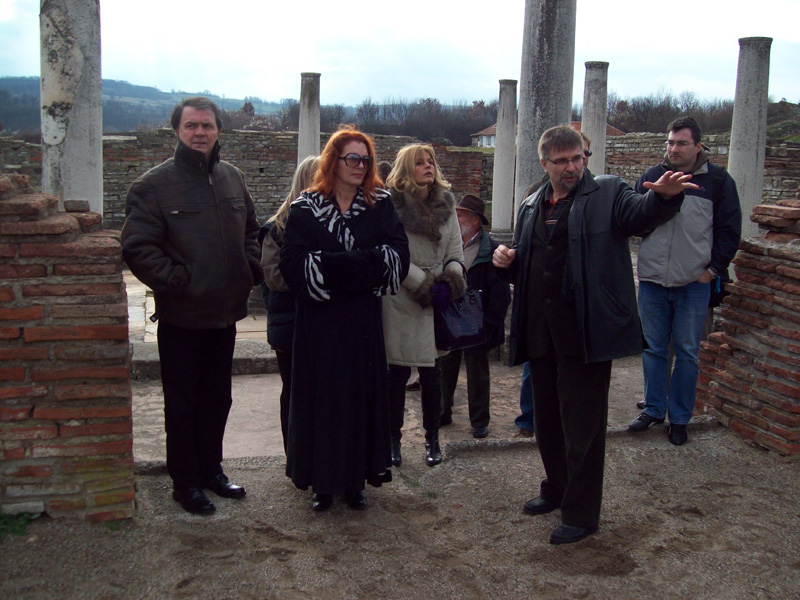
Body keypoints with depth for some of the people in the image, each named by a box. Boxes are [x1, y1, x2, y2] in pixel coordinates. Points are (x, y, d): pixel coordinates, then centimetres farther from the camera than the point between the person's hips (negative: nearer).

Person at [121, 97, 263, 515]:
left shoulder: (232, 178, 7)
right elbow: (138, 248, -14)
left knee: (217, 399, 18)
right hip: (180, 318, -5)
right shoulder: (155, 184, -10)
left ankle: (210, 468, 35)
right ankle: (185, 481, 22)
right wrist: (175, 281, -20)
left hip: (225, 314, 5)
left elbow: (251, 230, 20)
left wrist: (251, 269, 5)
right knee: (182, 403, 7)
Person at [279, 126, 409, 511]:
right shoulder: (306, 208, -1)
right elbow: (292, 263, -11)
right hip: (320, 320, -2)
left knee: (363, 394, 5)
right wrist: (351, 264, -17)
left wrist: (350, 263, -18)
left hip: (364, 320, 2)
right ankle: (323, 482, 15)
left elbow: (398, 253, -6)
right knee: (322, 396, 3)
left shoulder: (380, 205, 6)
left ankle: (355, 480, 18)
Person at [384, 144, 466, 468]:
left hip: (437, 303, 4)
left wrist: (449, 284, -8)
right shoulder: (392, 205, -5)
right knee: (398, 372, 3)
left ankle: (432, 439, 20)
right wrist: (425, 286, -13)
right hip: (401, 301, -4)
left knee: (431, 372, 7)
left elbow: (455, 252, 10)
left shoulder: (446, 204, 11)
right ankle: (394, 438, 17)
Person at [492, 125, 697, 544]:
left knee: (583, 426, 1)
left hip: (585, 333, -6)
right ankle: (557, 490, 39)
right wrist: (506, 261, -1)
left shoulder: (607, 194, -2)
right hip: (541, 332, 6)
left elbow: (641, 212, -23)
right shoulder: (532, 207, 15)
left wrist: (664, 196, -45)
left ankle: (581, 515, 14)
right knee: (547, 419, 19)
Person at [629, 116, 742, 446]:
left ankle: (679, 419, 17)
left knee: (687, 353, 6)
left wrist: (713, 269, -3)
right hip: (652, 281, 2)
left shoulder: (718, 181, -1)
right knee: (653, 350, 11)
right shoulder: (651, 177, 4)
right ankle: (653, 409, 24)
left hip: (694, 283, -2)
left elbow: (729, 230, 2)